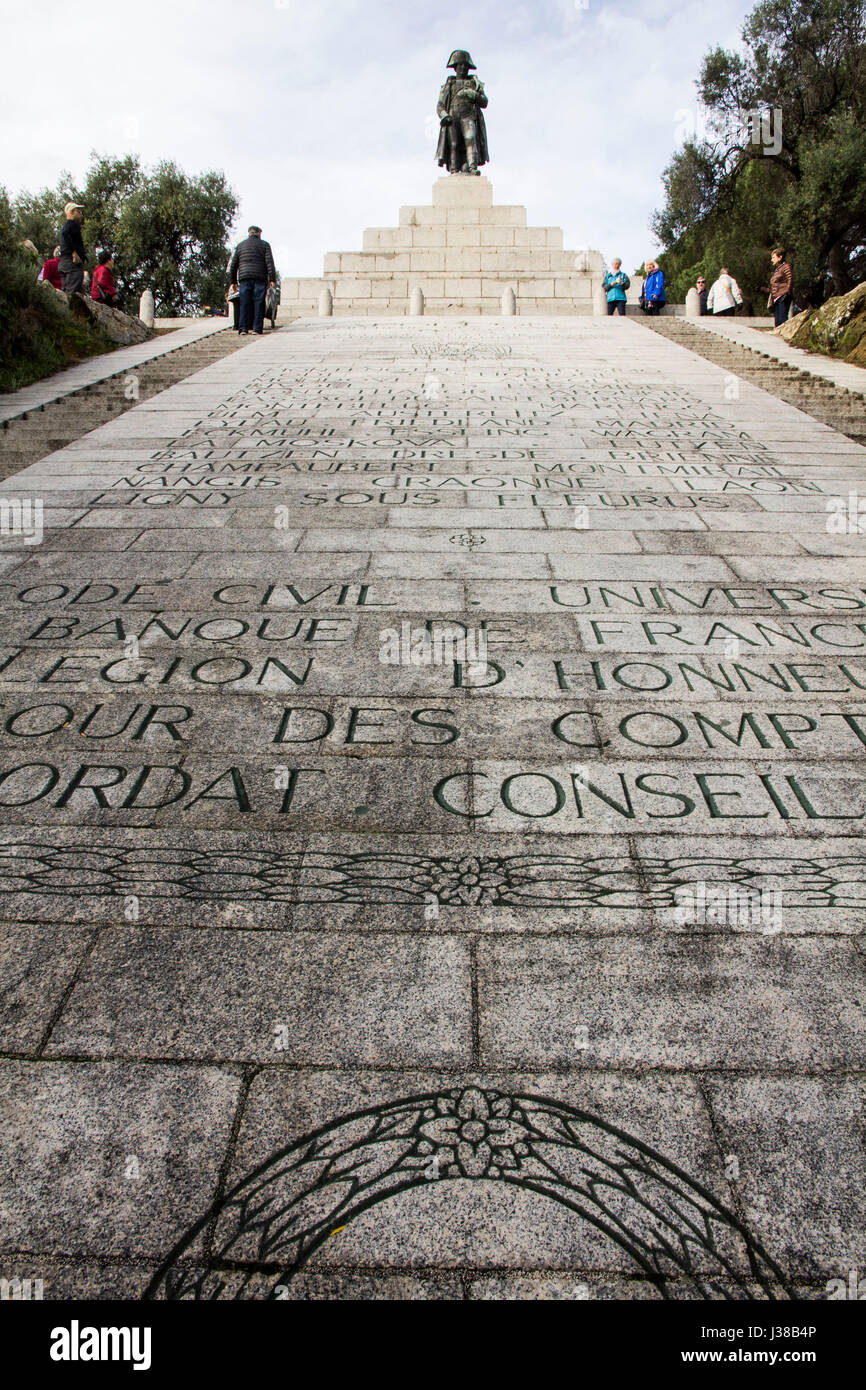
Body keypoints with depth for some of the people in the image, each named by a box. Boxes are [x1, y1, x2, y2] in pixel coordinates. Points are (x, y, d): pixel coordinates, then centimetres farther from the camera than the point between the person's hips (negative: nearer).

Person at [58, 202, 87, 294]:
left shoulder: (65, 225, 26)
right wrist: (74, 253, -21)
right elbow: (65, 233, -21)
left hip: (63, 262, 10)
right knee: (74, 293, -18)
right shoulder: (73, 223, -3)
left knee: (65, 292, 8)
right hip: (73, 262, -10)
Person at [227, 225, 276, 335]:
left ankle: (243, 328, -7)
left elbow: (233, 265, 16)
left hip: (244, 278, 2)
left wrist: (233, 281, 19)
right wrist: (272, 279, -5)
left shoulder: (240, 246, 18)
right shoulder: (264, 245, 8)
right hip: (260, 279, -2)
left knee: (244, 304, 1)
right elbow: (269, 262, -3)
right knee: (258, 304, -1)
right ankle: (257, 328, -8)